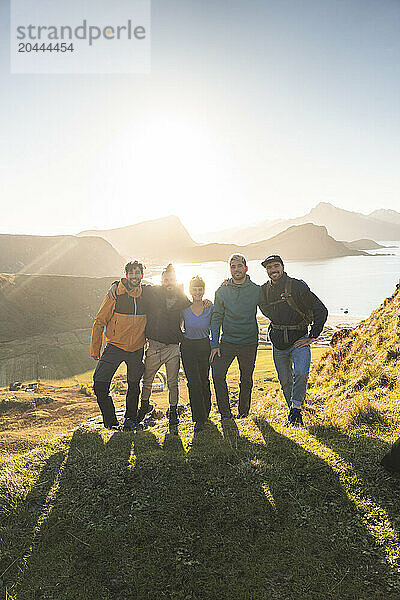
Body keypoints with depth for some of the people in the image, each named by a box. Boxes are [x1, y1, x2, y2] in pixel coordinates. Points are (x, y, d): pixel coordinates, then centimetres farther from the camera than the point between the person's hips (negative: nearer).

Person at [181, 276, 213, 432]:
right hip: (187, 347, 0)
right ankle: (199, 418, 1)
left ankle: (205, 412, 31)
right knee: (193, 382, -6)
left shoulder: (210, 308, -3)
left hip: (205, 346, 1)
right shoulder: (184, 308, -3)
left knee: (204, 381, 9)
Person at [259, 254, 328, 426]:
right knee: (285, 381, 9)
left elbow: (321, 310, -8)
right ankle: (294, 414, 26)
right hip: (278, 344, 4)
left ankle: (296, 408, -5)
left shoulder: (298, 286, -10)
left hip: (299, 340, -4)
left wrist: (312, 337, -9)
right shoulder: (263, 291, 3)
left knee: (300, 373, -24)